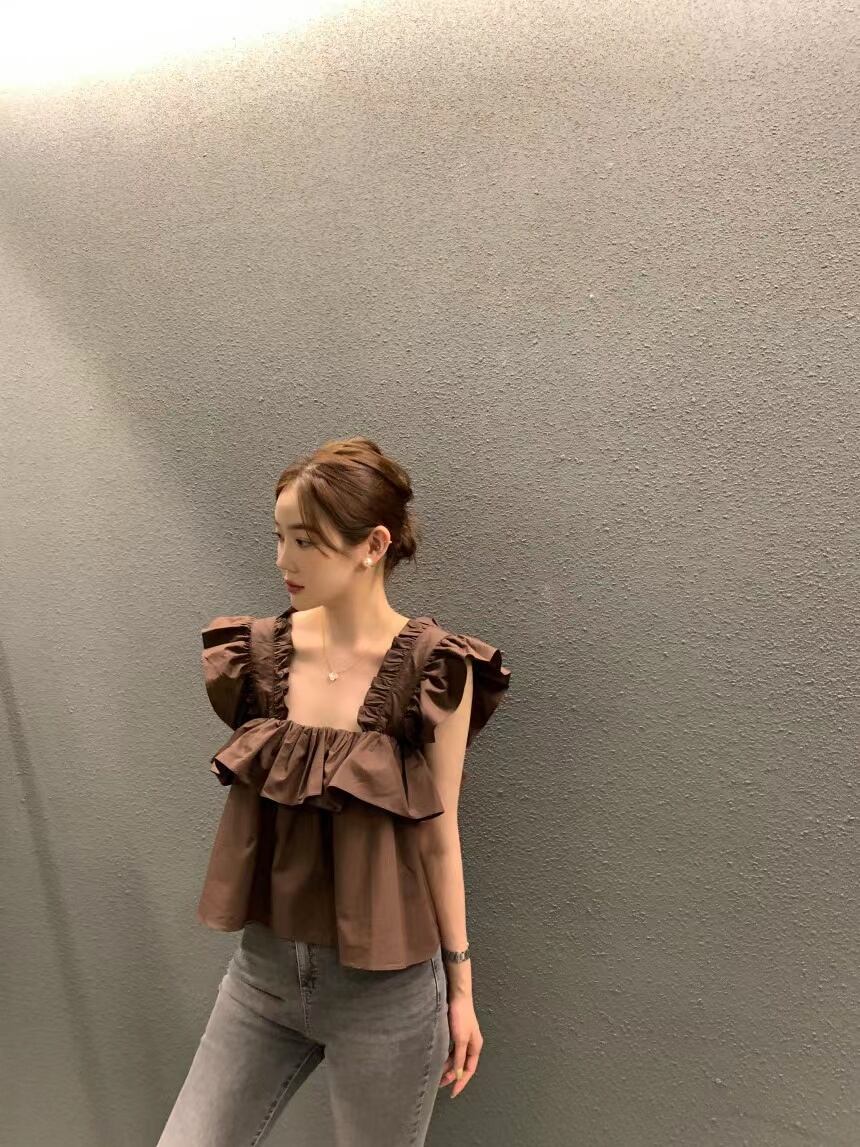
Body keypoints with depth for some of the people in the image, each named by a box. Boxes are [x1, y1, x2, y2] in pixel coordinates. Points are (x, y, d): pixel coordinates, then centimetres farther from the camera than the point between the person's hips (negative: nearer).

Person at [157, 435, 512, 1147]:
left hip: (386, 985, -3)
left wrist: (460, 983, -1)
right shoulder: (259, 653, -4)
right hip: (264, 967, 4)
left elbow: (438, 832, -8)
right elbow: (254, 806, 8)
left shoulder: (433, 670, -15)